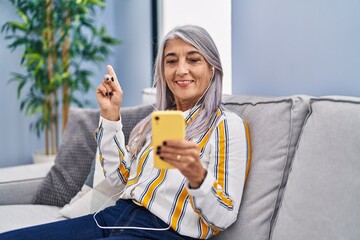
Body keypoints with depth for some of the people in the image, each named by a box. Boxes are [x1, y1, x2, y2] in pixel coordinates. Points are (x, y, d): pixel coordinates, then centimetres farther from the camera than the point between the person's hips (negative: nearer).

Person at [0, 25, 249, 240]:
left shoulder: (227, 124, -5)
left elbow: (224, 216, -10)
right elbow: (119, 177, 14)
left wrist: (196, 175, -31)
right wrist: (111, 115, 8)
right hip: (117, 216, 7)